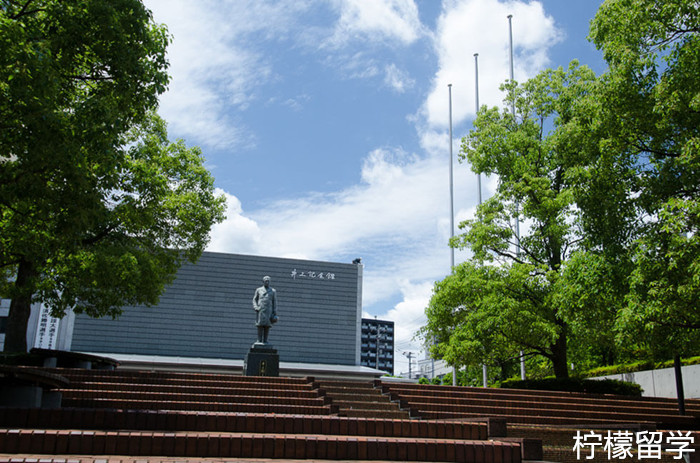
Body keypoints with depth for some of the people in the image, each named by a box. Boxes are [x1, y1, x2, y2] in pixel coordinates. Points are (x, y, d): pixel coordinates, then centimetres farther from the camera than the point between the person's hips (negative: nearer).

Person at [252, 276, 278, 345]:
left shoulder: (273, 291, 11)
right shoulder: (258, 290, 12)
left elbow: (274, 302, 9)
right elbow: (254, 299, 12)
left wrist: (275, 313, 2)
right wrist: (255, 307, -6)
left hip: (268, 310, 0)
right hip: (260, 310, 0)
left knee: (267, 326, -4)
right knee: (260, 325, -4)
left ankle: (265, 340, -2)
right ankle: (259, 340, -2)